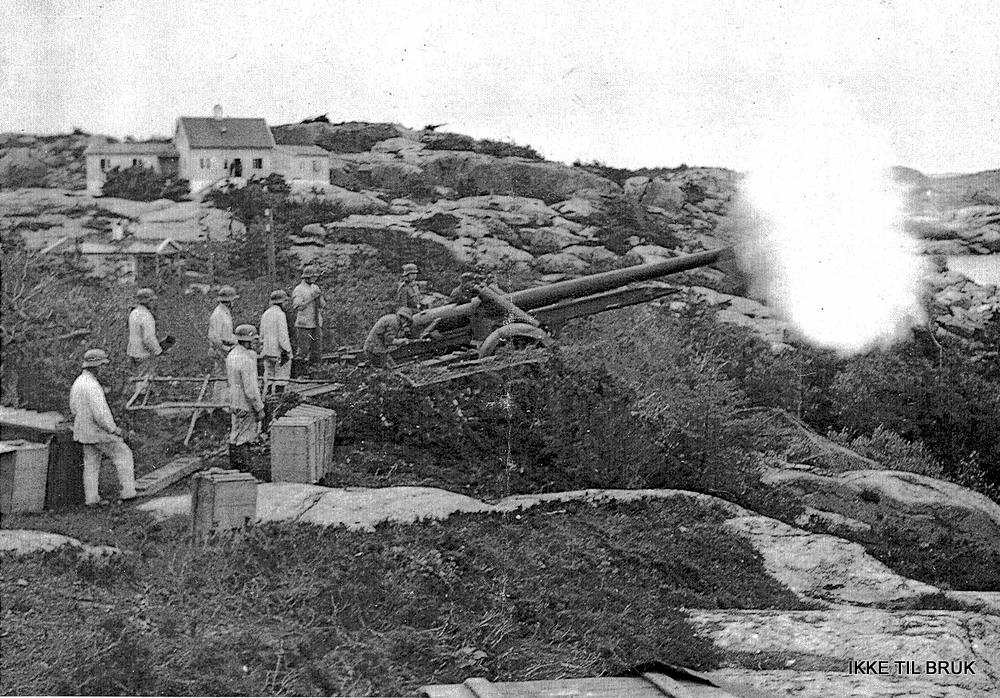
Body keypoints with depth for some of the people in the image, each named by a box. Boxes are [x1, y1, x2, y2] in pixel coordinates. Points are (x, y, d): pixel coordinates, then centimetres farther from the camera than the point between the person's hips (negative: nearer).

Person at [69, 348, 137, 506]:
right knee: (124, 455, 4)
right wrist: (114, 429, -17)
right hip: (99, 432, -9)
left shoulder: (77, 382, 5)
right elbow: (100, 414, -29)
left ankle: (91, 499, 19)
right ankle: (128, 492, 5)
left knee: (91, 464, 15)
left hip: (83, 432, 9)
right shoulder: (92, 386, -26)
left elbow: (73, 408, 17)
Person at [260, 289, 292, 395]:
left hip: (267, 351, 7)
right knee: (281, 378, -1)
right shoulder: (280, 314, -14)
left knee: (269, 378, 13)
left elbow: (262, 335, 15)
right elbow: (283, 335, -19)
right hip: (279, 352, -7)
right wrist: (286, 352, -16)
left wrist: (263, 350, 21)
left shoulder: (265, 314, 10)